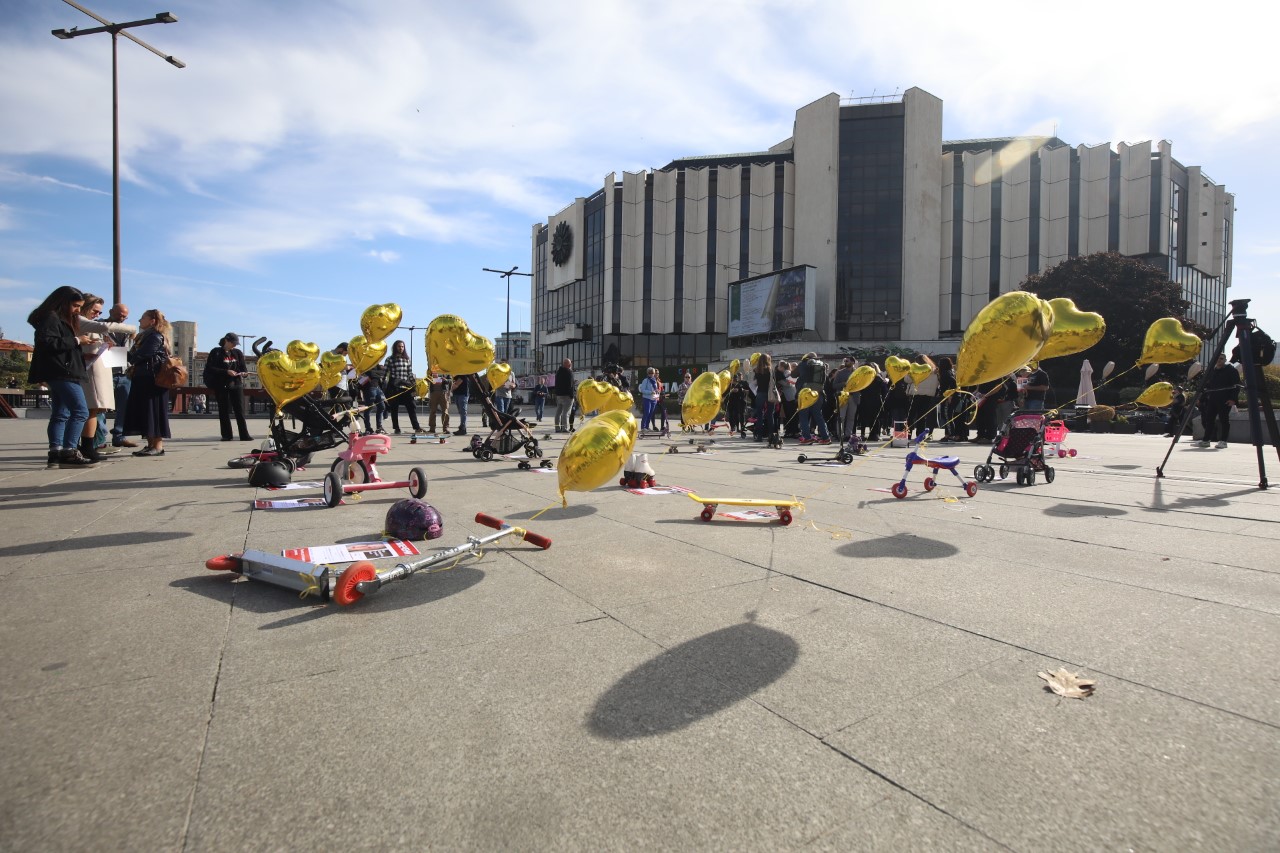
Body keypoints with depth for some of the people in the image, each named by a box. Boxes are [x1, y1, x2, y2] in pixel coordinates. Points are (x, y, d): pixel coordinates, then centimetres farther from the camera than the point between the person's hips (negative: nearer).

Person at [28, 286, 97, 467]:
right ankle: (68, 452, -18)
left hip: (60, 374, 11)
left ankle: (55, 453, 10)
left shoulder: (64, 320, 22)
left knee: (61, 414, 9)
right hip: (61, 373, -11)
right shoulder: (50, 318, -7)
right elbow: (48, 343, -20)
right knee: (80, 412, -17)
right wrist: (76, 340, -13)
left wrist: (82, 349, 14)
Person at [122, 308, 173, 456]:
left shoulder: (155, 337, -9)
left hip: (152, 379, -10)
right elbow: (135, 357, 17)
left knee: (153, 411, -8)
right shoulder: (145, 336, 21)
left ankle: (158, 446, -6)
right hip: (143, 378, 10)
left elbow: (139, 356, -16)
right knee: (144, 411, 9)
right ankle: (151, 444, 12)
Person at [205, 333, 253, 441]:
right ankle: (226, 435, 9)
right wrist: (226, 372, -18)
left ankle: (244, 435, -1)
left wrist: (244, 372, -10)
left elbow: (243, 366, 13)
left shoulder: (237, 353, 11)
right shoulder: (216, 352, 1)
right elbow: (210, 368, -6)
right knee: (224, 411, 3)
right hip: (221, 386, -2)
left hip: (236, 384, 2)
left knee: (240, 410, -1)